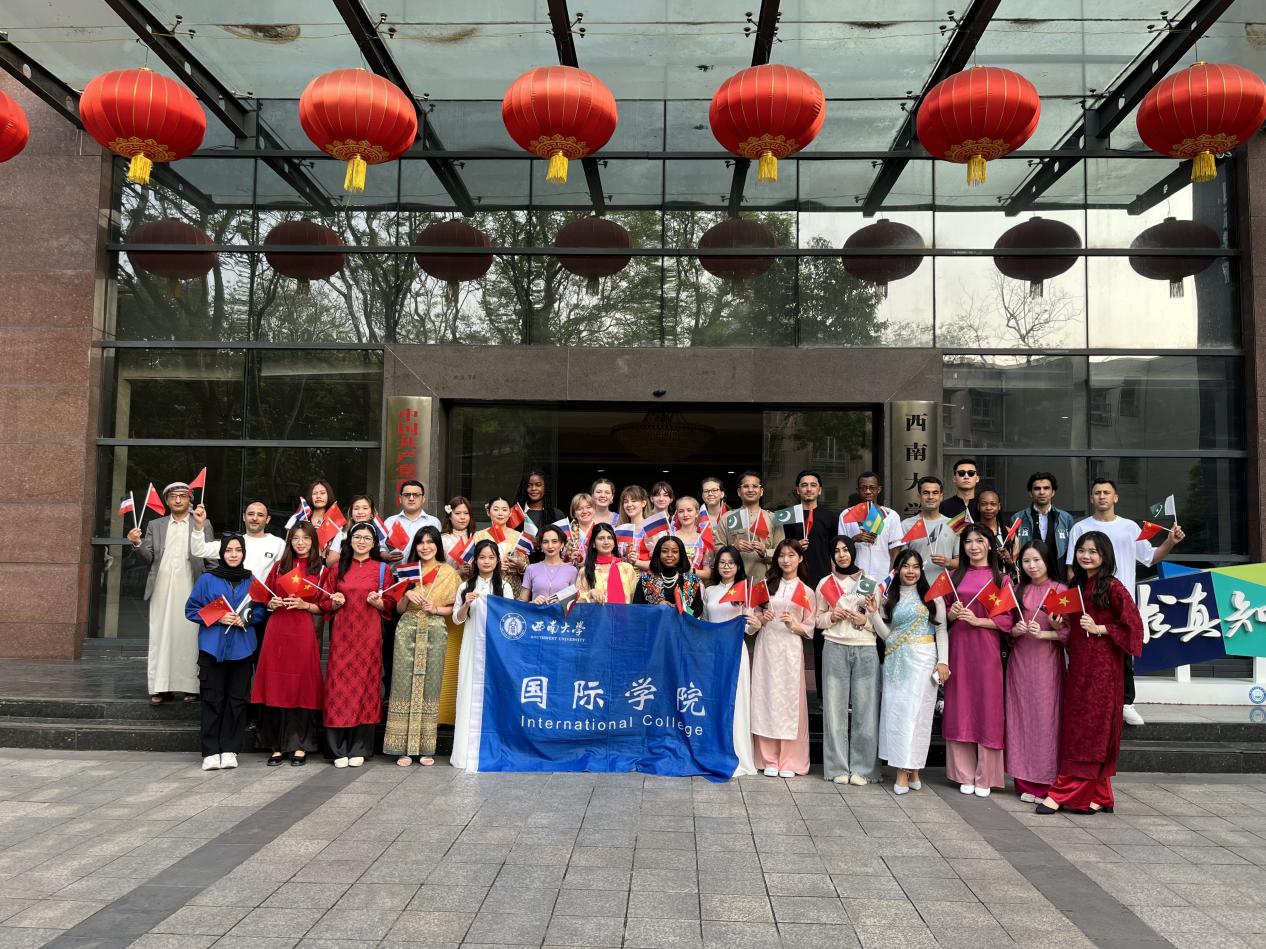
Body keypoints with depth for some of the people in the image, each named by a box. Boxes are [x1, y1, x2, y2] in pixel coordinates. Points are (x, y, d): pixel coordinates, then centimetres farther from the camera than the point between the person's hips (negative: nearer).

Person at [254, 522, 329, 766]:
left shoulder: (320, 569, 4)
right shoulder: (279, 567, 12)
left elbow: (325, 607, 4)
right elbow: (264, 598, 16)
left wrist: (304, 605, -11)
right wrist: (272, 604, -4)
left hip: (303, 633, -2)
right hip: (277, 630, 3)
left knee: (301, 685, 0)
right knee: (275, 685, 2)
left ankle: (300, 746, 8)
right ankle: (277, 746, 11)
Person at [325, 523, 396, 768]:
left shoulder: (382, 569, 8)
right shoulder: (338, 569, 12)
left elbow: (390, 604, 6)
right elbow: (325, 601, 14)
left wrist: (377, 601, -13)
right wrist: (335, 602, -7)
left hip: (369, 634, -1)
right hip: (342, 633, 1)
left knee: (365, 682, -1)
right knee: (339, 684, -3)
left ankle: (359, 748, 8)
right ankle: (339, 749, 4)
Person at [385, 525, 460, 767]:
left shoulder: (449, 573, 7)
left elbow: (455, 607, 6)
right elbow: (399, 609, 10)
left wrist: (436, 609, -11)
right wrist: (407, 595, -9)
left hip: (435, 632, -1)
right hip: (407, 631, 1)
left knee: (430, 685, 0)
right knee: (404, 685, -3)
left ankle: (425, 747, 8)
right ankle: (403, 747, 2)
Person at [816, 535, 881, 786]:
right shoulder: (825, 584, 10)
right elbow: (818, 620, 15)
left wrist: (866, 620, -9)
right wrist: (832, 617, -4)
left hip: (866, 650, -1)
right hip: (835, 649, 1)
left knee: (864, 708, -3)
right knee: (835, 707, 0)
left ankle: (862, 768, 7)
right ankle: (838, 768, 8)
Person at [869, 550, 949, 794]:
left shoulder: (931, 596, 4)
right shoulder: (889, 598, 11)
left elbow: (941, 630, 1)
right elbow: (886, 634, 7)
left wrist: (942, 661, -6)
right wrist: (873, 612, -5)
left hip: (922, 659, -3)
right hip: (895, 661, 3)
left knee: (915, 712, -5)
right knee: (895, 711, 0)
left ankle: (909, 770, 0)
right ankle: (906, 769, 6)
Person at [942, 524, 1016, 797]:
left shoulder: (1001, 578, 2)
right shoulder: (955, 576, 11)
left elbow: (1007, 619, -3)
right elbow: (943, 612, 14)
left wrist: (976, 620, -14)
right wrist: (952, 613, -7)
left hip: (987, 648, -3)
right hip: (958, 646, 3)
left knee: (987, 708, -1)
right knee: (960, 708, 4)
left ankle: (985, 777, 10)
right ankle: (965, 774, 13)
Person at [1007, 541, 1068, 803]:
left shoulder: (1060, 590, -3)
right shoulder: (1019, 590, 11)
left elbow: (1068, 632, -4)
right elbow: (1007, 627, 14)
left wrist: (1044, 633, -17)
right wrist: (1015, 630, -7)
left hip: (1047, 661, -4)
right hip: (1020, 660, 4)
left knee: (1045, 717, -3)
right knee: (1021, 717, 4)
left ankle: (1045, 782, 6)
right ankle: (1025, 781, 12)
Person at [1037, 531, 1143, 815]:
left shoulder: (1112, 587, -8)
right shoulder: (1076, 586, 13)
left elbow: (1133, 625, -10)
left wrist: (1099, 629, -14)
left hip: (1102, 664, -7)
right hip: (1078, 661, 7)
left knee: (1091, 727, -2)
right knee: (1075, 726, 5)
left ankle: (1063, 792, -3)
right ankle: (1096, 796, 14)